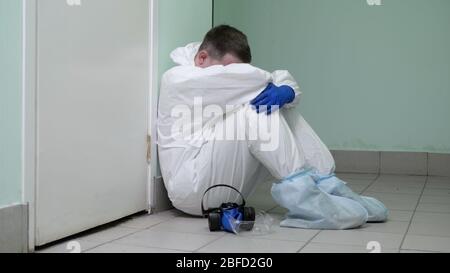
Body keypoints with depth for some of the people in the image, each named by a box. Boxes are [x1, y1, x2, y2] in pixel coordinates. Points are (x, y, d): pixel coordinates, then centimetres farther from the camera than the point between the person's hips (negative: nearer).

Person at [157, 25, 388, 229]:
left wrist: (285, 91, -22)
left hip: (225, 186, 8)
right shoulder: (176, 80, -10)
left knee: (284, 112, 2)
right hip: (190, 187, -8)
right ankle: (299, 191, -24)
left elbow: (282, 78, 1)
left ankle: (325, 185, -10)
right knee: (255, 111, -24)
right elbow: (240, 77, -23)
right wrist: (271, 83, -5)